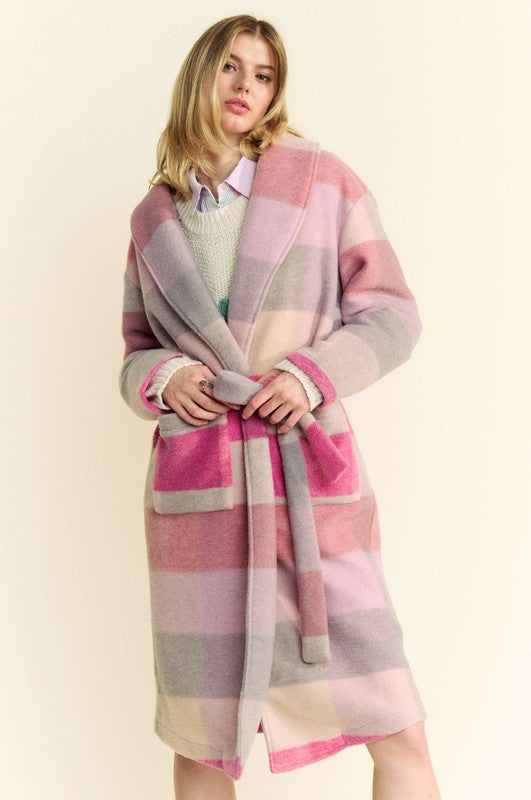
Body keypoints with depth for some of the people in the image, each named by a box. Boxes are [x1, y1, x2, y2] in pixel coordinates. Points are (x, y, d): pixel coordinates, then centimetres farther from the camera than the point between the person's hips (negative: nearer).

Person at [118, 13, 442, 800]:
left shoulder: (322, 180, 5)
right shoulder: (153, 217, 12)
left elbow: (391, 314, 4)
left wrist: (313, 374, -13)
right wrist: (162, 379, -5)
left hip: (310, 476, -1)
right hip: (195, 484, 2)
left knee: (396, 727, -2)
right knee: (202, 736, 9)